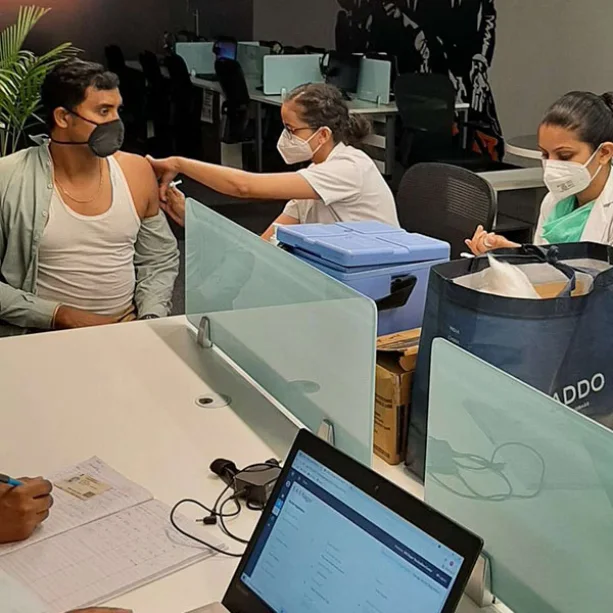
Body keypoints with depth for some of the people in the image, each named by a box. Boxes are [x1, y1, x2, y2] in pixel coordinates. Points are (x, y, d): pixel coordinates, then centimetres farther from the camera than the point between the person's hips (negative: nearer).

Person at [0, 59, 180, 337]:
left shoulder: (137, 172, 3)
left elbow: (160, 261, 12)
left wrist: (151, 318, -4)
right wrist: (59, 315, -12)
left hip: (127, 331, 3)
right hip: (42, 337, -3)